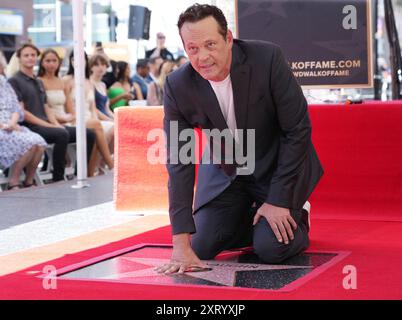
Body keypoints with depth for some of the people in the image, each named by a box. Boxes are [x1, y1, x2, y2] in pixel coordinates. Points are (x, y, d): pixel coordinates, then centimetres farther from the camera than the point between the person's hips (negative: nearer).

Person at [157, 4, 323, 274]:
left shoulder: (267, 59, -28)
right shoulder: (178, 86, -20)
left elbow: (298, 129, -20)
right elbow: (179, 163, -17)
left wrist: (278, 200, -20)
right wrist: (181, 243, -23)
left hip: (277, 166, -3)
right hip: (224, 172, 3)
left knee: (271, 248, -17)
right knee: (202, 248, -4)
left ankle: (297, 221, 17)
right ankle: (250, 218, 24)